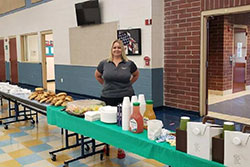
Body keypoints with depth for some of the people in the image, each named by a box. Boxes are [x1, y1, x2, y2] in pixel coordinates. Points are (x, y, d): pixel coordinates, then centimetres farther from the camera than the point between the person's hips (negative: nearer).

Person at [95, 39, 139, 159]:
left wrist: (128, 85, 9)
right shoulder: (104, 63, 2)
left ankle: (121, 148, 19)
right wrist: (106, 85, 11)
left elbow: (136, 75, 18)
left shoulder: (129, 64, 0)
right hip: (108, 98, 1)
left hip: (125, 98, 0)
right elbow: (97, 75, 18)